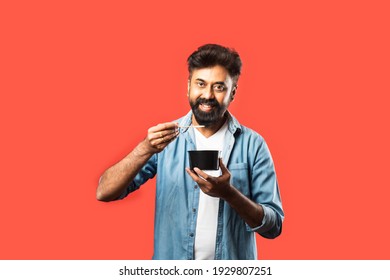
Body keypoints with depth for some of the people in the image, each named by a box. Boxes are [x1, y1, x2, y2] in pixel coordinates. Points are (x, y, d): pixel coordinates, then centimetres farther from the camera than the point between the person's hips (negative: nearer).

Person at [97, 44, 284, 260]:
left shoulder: (252, 144, -8)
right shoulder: (166, 138, -6)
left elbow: (273, 225, -8)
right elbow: (104, 193, -13)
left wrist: (228, 193, -24)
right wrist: (145, 149, -28)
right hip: (171, 265, 1)